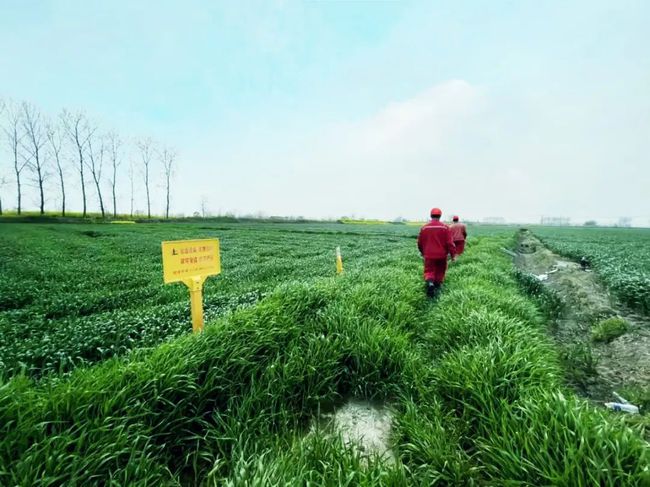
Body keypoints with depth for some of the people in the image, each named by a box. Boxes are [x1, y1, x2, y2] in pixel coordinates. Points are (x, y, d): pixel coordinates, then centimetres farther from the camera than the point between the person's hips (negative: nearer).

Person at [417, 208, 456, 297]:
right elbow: (449, 242, -8)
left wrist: (422, 252, 26)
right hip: (441, 255, 0)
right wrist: (453, 254, 0)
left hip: (429, 255, 0)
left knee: (429, 271, 2)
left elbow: (420, 242, 8)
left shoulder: (424, 228, 0)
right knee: (440, 272, 17)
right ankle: (437, 286, 26)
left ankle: (430, 282, -26)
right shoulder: (445, 227, -5)